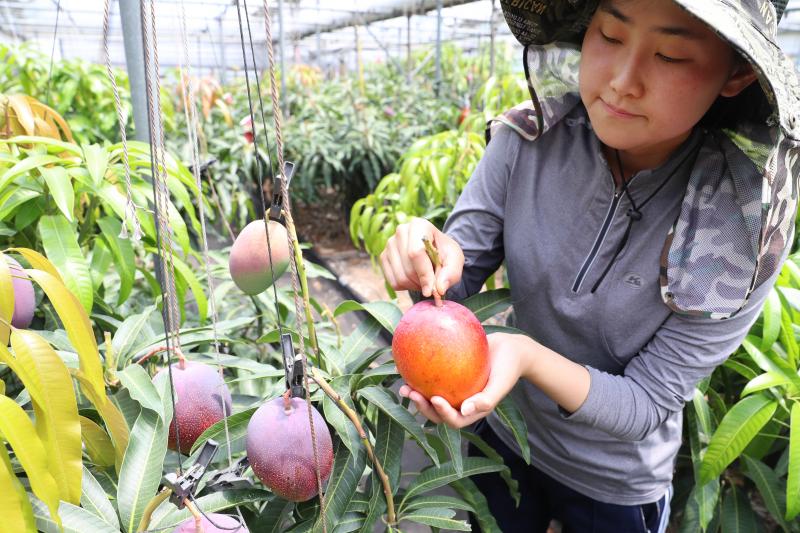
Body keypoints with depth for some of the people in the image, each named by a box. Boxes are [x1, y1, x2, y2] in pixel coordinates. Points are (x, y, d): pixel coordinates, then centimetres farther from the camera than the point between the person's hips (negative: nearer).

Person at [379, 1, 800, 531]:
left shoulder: (746, 227, -26)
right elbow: (458, 279, -13)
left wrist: (528, 357, -40)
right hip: (502, 437, 2)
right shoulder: (531, 138, -21)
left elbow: (645, 406, -23)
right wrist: (430, 262, -37)